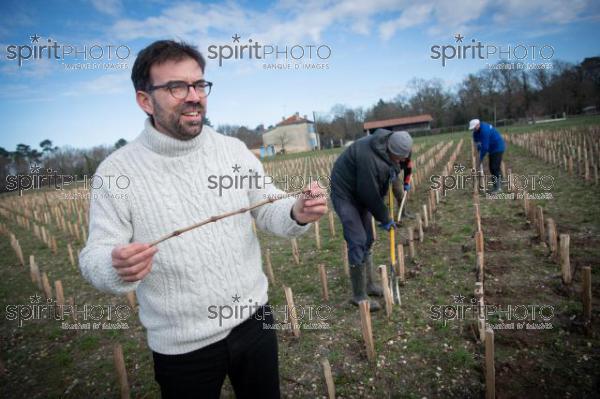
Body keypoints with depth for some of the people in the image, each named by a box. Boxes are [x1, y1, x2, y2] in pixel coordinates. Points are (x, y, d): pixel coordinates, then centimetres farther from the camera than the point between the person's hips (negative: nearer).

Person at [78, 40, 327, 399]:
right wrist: (117, 266, -32)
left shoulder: (235, 149, -3)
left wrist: (297, 213, -20)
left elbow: (268, 210, 2)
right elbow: (95, 257, -8)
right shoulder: (116, 171, -11)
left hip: (254, 321, 3)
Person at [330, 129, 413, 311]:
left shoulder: (388, 148, -6)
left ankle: (369, 284, 28)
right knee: (357, 243, -10)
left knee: (367, 241, 13)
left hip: (361, 193, 9)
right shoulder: (370, 158, -34)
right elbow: (370, 194, -26)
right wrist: (384, 219, -12)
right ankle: (358, 295, 2)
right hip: (345, 194, -9)